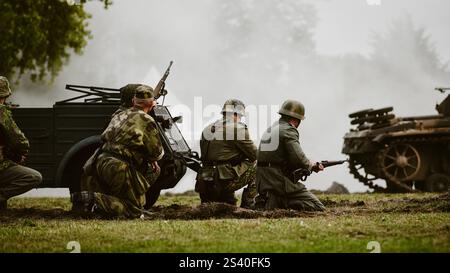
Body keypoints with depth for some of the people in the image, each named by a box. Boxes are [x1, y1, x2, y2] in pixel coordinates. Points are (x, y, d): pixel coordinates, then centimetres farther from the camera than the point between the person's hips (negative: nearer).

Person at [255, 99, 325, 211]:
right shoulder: (288, 130, -9)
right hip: (282, 184, -9)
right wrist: (311, 164, 2)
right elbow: (298, 159, -19)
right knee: (319, 210, -9)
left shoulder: (269, 130, 19)